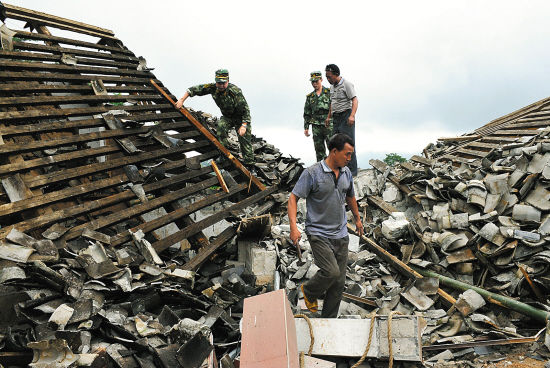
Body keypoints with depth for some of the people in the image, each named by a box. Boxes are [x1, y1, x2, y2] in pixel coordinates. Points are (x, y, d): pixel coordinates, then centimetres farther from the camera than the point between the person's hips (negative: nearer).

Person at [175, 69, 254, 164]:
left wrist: (244, 125, -35)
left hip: (241, 118, -4)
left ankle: (249, 163, 6)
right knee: (220, 126, -26)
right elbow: (195, 89, -9)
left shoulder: (235, 91, -31)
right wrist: (182, 100, -15)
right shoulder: (213, 88, -16)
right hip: (227, 117, 4)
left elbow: (245, 109, -29)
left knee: (245, 140, -6)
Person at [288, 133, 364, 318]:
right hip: (318, 233, -6)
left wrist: (357, 218, 35)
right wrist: (293, 226, -22)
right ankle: (309, 291, 13)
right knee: (331, 272, -20)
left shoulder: (347, 173, 7)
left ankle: (329, 320, 24)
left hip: (341, 234, 6)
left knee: (339, 282, 7)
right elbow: (293, 198, -12)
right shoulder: (312, 173, -12)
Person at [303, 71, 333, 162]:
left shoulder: (329, 93, 3)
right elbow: (307, 114, 17)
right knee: (319, 151, 5)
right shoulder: (310, 97, 14)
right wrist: (306, 128, 11)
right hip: (316, 127, 3)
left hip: (329, 125, -3)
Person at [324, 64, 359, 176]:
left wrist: (352, 116, -28)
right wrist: (329, 117, 28)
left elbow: (355, 100, -16)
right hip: (336, 118, 8)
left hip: (346, 117, -8)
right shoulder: (332, 86, 16)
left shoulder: (346, 84, -9)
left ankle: (352, 171, -4)